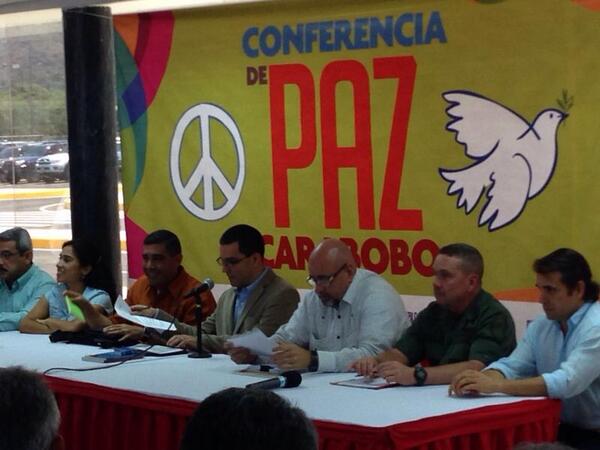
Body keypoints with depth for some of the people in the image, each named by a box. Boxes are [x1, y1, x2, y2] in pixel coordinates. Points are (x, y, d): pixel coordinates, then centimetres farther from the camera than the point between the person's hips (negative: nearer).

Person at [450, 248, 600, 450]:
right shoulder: (540, 326, 8)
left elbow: (567, 383, -28)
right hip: (562, 431, 6)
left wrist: (495, 385, -32)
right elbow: (512, 366, 1)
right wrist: (483, 381, -22)